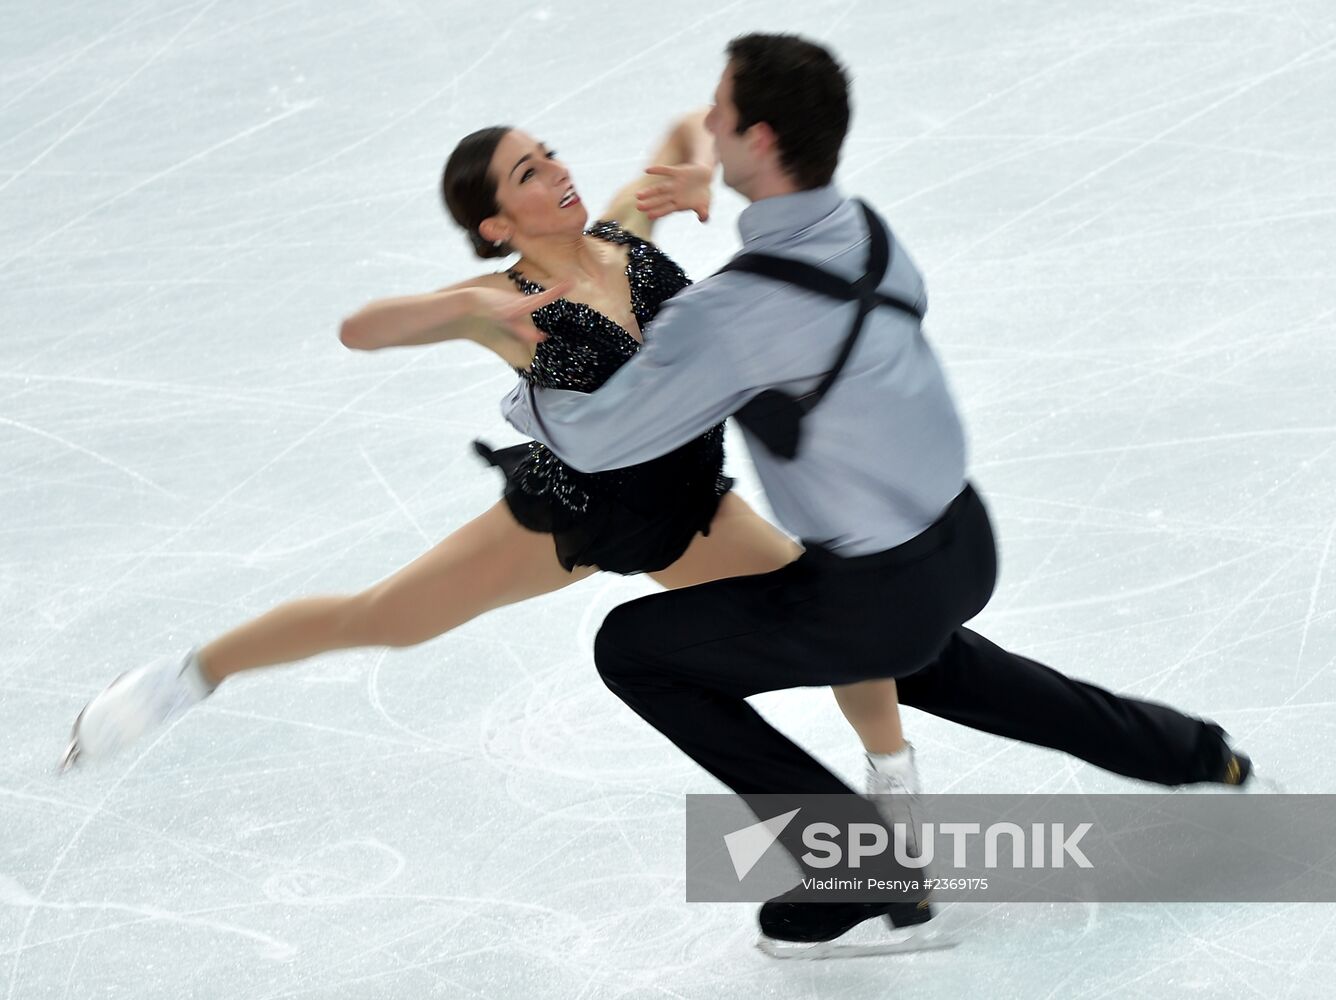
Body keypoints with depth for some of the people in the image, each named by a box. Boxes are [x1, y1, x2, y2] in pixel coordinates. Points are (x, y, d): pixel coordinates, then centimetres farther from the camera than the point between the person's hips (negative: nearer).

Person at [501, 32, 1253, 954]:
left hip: (879, 595, -8)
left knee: (631, 648, 4)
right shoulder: (865, 231, -4)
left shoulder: (733, 316, -28)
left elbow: (595, 439, -20)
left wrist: (526, 397, 4)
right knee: (918, 657, 41)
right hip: (966, 543, 8)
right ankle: (1190, 753, 45)